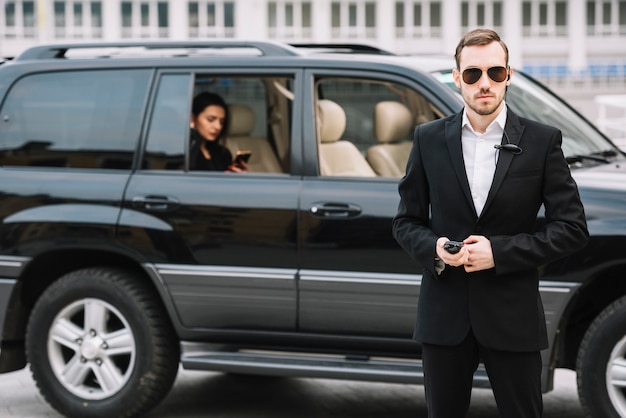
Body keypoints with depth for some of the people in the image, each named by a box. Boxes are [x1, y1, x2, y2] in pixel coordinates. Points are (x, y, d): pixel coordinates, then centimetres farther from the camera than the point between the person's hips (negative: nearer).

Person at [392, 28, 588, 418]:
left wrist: (499, 251, -14)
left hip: (513, 316, -2)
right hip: (445, 313, 2)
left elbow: (573, 227, -4)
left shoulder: (542, 141, -2)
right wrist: (434, 247, -13)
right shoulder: (429, 139, 4)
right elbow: (407, 221, 9)